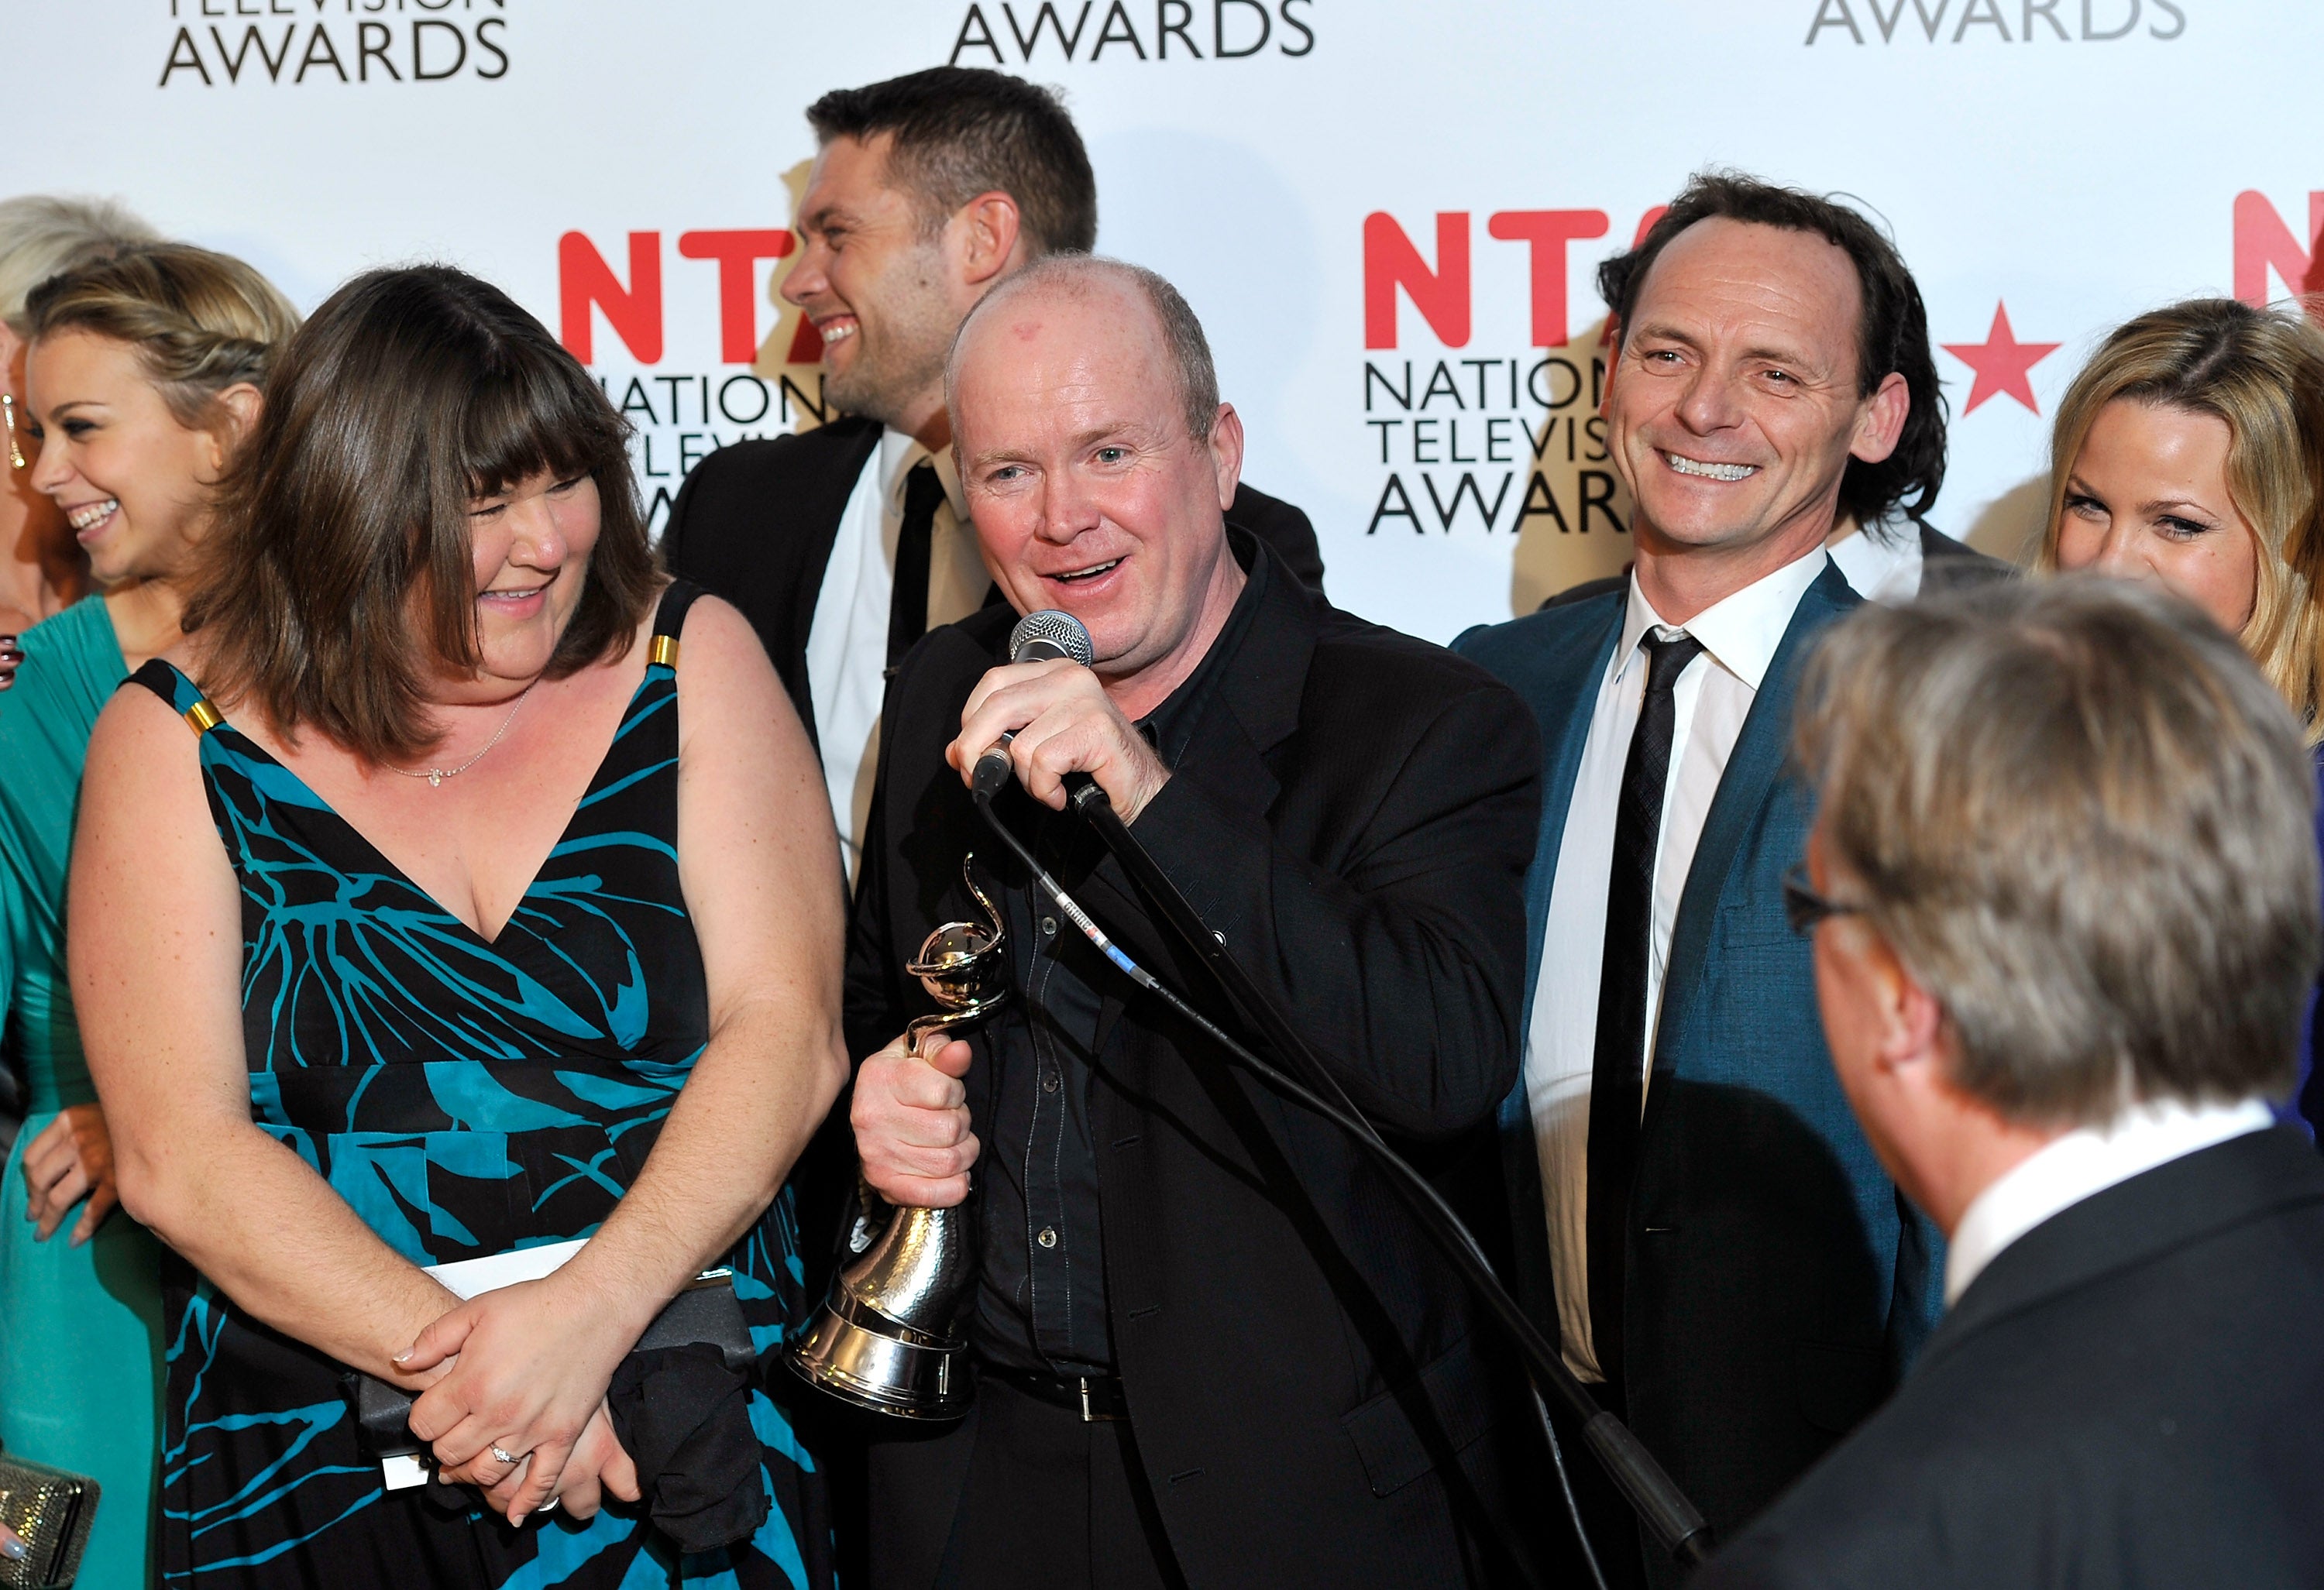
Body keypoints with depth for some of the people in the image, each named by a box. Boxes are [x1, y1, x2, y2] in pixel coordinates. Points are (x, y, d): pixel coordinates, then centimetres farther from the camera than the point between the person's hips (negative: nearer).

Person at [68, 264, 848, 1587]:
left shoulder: (688, 662, -2)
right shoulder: (175, 743, -3)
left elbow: (788, 1032, -10)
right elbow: (179, 1156, -11)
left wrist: (594, 1310, -24)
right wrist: (451, 1357, -23)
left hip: (684, 1460, 1)